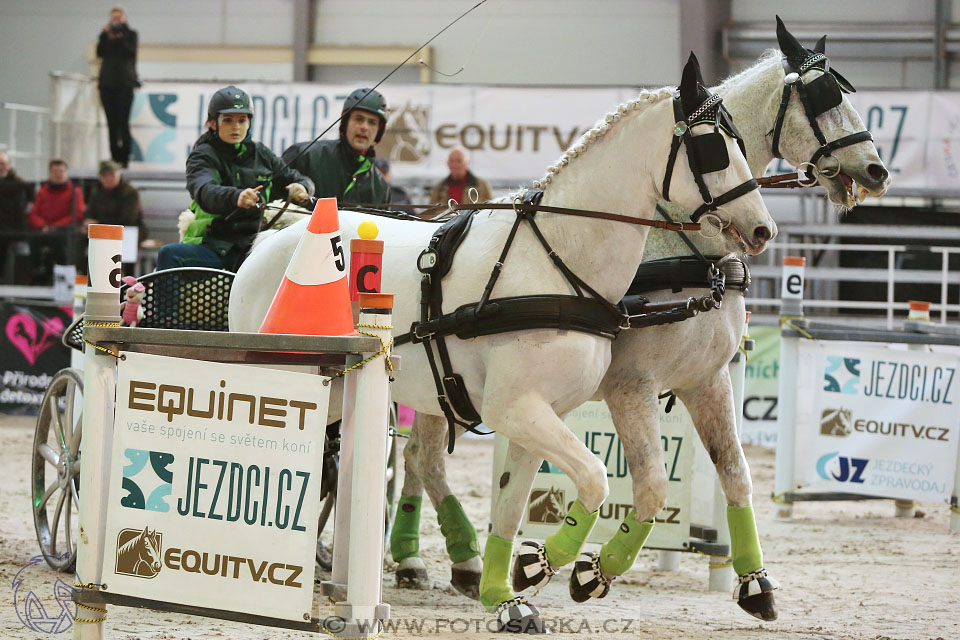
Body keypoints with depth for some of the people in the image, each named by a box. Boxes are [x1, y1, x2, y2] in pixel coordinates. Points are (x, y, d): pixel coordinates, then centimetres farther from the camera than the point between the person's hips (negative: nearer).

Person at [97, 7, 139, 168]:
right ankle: (114, 158, 2)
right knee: (111, 122, 1)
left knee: (123, 121, -10)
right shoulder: (107, 35, 15)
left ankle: (124, 158, -11)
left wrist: (118, 38, -14)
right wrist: (104, 35, -8)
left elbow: (130, 52, -8)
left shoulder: (130, 34, 7)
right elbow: (100, 53, 2)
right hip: (107, 83, 4)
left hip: (124, 83, -4)